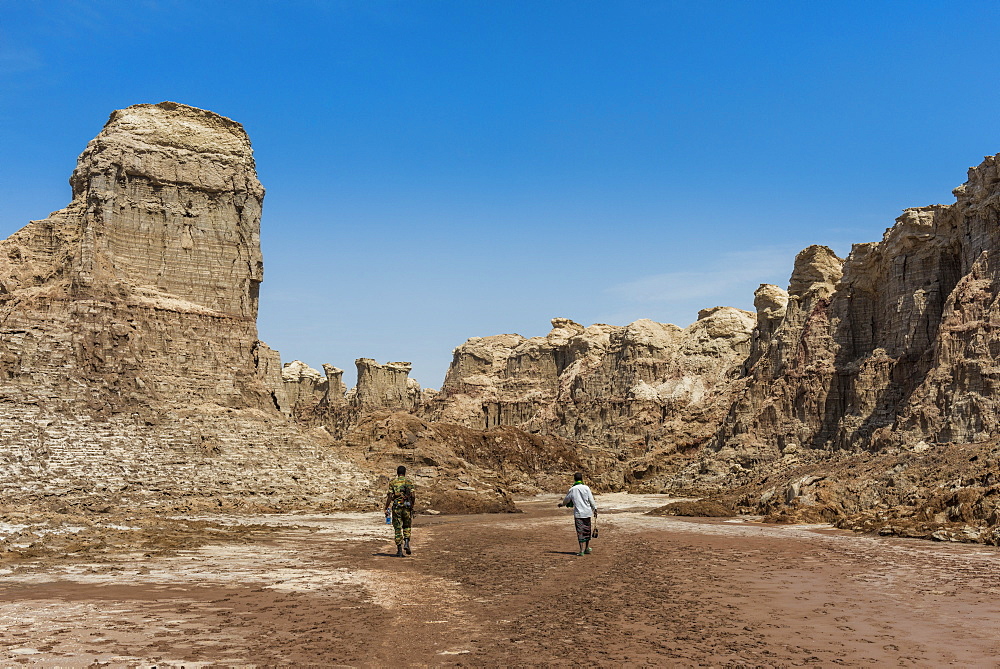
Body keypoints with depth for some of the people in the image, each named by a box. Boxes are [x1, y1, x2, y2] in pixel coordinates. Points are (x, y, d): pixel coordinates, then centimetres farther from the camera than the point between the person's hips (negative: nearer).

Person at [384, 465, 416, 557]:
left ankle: (399, 550, 3)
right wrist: (412, 506, 13)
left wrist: (386, 508, -2)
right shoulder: (409, 481, 4)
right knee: (407, 526, 19)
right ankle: (406, 543, -2)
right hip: (407, 506, 1)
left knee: (397, 528, 4)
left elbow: (390, 496, -4)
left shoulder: (392, 482, 3)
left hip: (396, 506, -1)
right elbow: (413, 495, -1)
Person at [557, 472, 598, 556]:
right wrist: (595, 509, 12)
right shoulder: (586, 488, -3)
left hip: (578, 513, -1)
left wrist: (561, 504, 32)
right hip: (587, 512, 1)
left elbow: (566, 500, 11)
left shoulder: (572, 490, -2)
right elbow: (591, 500, -1)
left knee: (580, 532, 0)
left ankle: (582, 550, -5)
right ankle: (587, 548, 23)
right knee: (587, 531, 14)